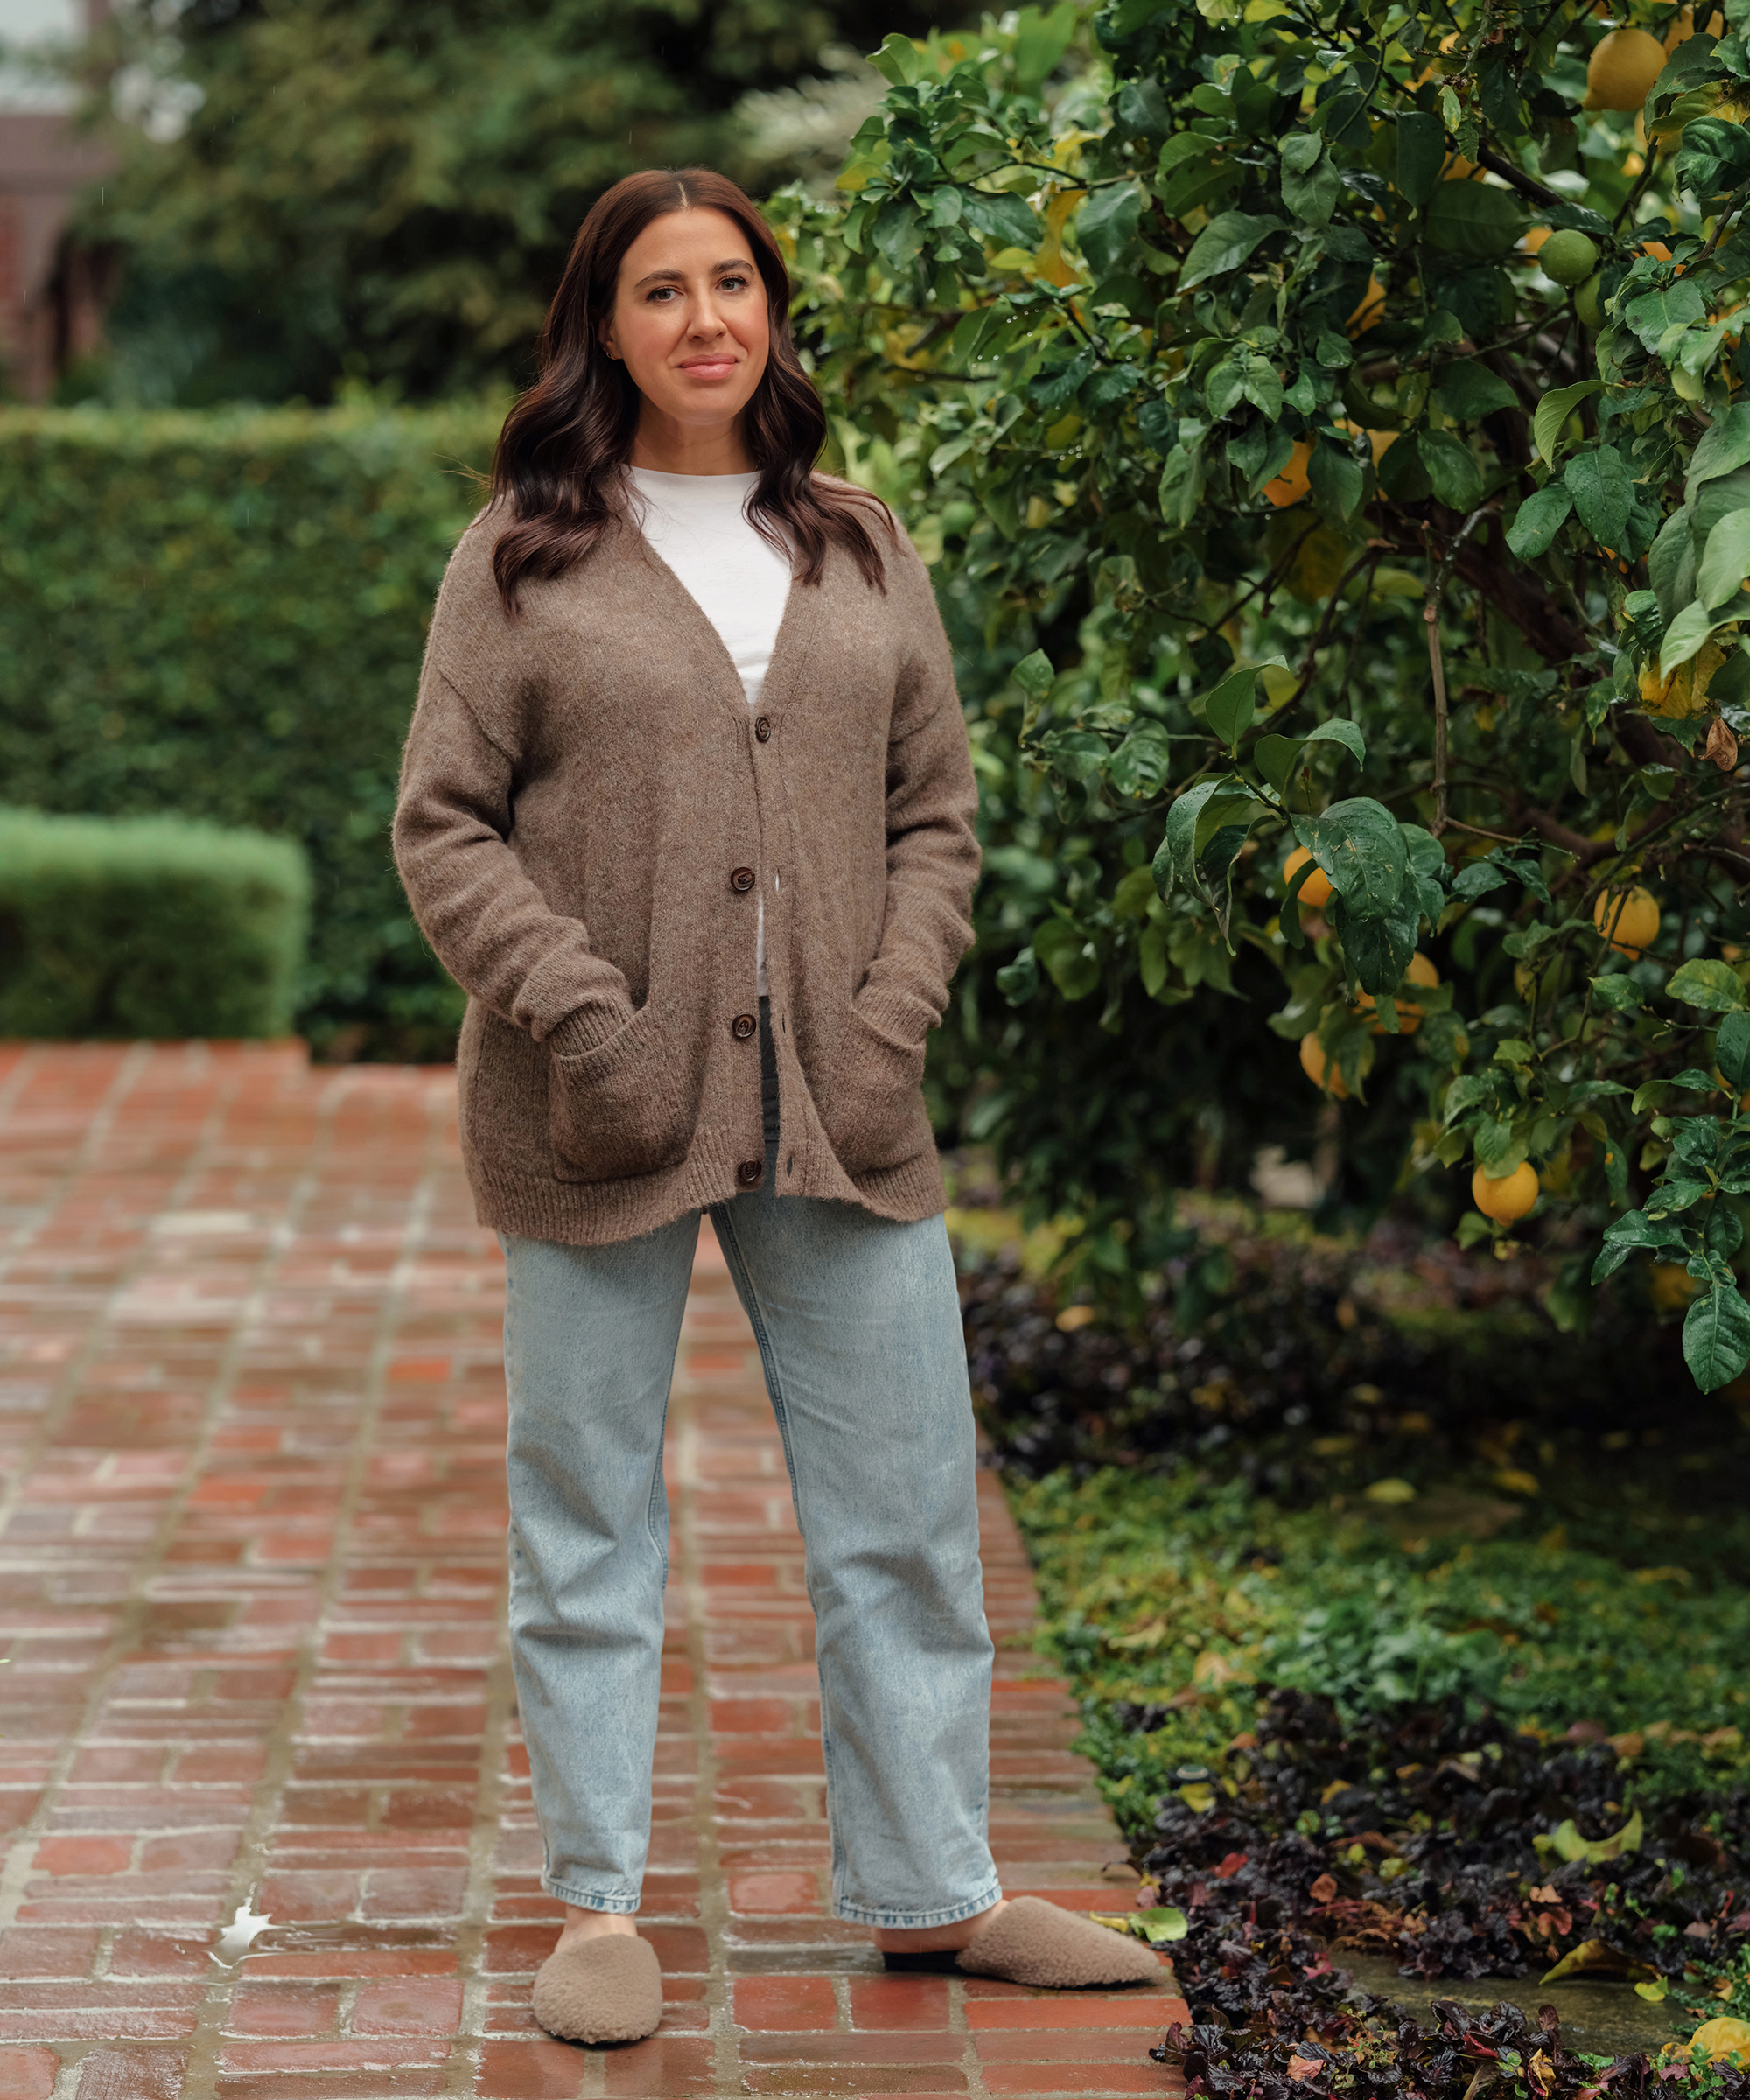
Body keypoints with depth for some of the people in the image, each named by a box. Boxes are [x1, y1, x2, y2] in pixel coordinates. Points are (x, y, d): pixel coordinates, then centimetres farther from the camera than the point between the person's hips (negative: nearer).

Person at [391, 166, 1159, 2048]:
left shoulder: (858, 552, 11)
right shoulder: (523, 553, 1)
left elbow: (937, 813, 11)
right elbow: (444, 824, -2)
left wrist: (893, 1019, -4)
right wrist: (577, 1012, -14)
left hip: (839, 1112, 3)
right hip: (599, 1116, -3)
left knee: (908, 1508, 7)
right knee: (587, 1519, 4)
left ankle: (929, 1890, 20)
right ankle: (597, 1907, 16)